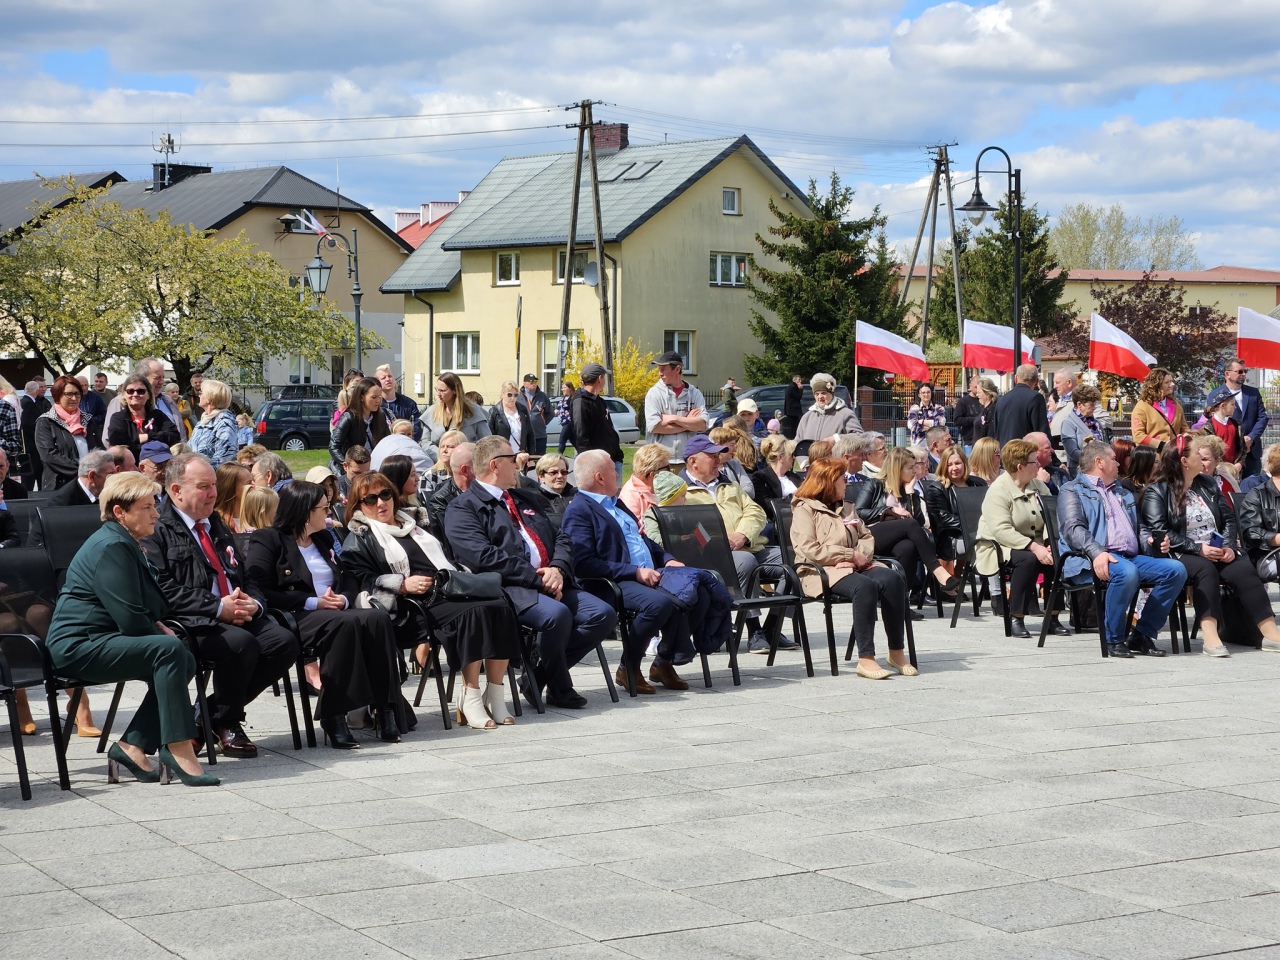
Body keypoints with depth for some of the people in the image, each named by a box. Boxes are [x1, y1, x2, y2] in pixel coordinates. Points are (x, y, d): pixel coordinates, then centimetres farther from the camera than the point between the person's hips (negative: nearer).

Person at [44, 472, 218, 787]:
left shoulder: (125, 544, 17)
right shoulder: (111, 547, -17)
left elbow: (143, 609, 28)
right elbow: (131, 619, -23)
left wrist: (158, 625, 8)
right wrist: (162, 634, -5)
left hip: (95, 643, 11)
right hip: (78, 647, -11)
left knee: (185, 662, 0)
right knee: (170, 650, -27)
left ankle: (132, 746, -1)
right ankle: (177, 747, -28)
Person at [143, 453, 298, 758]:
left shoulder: (219, 528, 26)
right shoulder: (157, 532, -1)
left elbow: (246, 579, 25)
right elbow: (164, 590, -14)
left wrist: (253, 604, 1)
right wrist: (218, 608, -19)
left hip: (238, 617, 8)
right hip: (190, 623, -8)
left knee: (285, 642, -18)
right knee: (241, 643, -35)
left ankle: (209, 712, -3)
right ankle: (225, 724, -9)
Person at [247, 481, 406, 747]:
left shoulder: (323, 539, 24)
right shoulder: (267, 540, 2)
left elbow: (344, 584, 27)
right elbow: (262, 592, -10)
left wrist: (343, 599, 1)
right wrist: (312, 602, -15)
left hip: (334, 612, 6)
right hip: (293, 616, -6)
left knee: (378, 619, -26)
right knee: (345, 624, -37)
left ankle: (385, 709, -30)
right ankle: (332, 715, -35)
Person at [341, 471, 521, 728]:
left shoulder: (412, 522, 31)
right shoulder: (358, 541, 12)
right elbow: (362, 580, -3)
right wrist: (402, 584, -15)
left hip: (451, 590, 6)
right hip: (417, 606, -6)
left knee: (500, 608, -24)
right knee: (473, 614, -34)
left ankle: (494, 695, -20)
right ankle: (471, 699, -28)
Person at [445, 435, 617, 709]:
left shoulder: (526, 499, 27)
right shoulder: (461, 509, 1)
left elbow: (562, 539, 20)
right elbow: (484, 556, -13)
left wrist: (557, 570, -4)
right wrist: (538, 578, -15)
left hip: (551, 583, 8)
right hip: (510, 589, -8)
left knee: (603, 614, -13)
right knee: (557, 614, -34)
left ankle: (538, 677, -2)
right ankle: (559, 688, -8)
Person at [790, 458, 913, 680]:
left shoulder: (847, 509, 26)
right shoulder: (804, 510, 2)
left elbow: (867, 537, 20)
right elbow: (810, 549, -11)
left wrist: (857, 557, -5)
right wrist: (851, 555, -11)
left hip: (853, 567, 7)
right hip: (822, 572, -7)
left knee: (893, 580, -23)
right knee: (865, 586, -36)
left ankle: (897, 652, -21)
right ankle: (865, 659, -37)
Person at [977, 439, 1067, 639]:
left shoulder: (1038, 487, 9)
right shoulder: (998, 491, -14)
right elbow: (1001, 530, -26)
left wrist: (1049, 544, -22)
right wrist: (1034, 547, -33)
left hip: (1033, 545, 6)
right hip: (999, 547, -6)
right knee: (1028, 559, -35)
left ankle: (1052, 617, -11)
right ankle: (1017, 620, -24)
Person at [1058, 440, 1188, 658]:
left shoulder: (1124, 494, 34)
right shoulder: (1072, 490, 10)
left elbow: (1139, 529, 31)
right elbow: (1073, 528, -7)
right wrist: (1096, 552, -26)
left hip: (1131, 557, 7)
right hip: (1090, 561, -7)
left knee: (1176, 569, -16)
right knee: (1126, 572, -38)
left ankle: (1142, 635, -12)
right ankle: (1114, 640, -21)